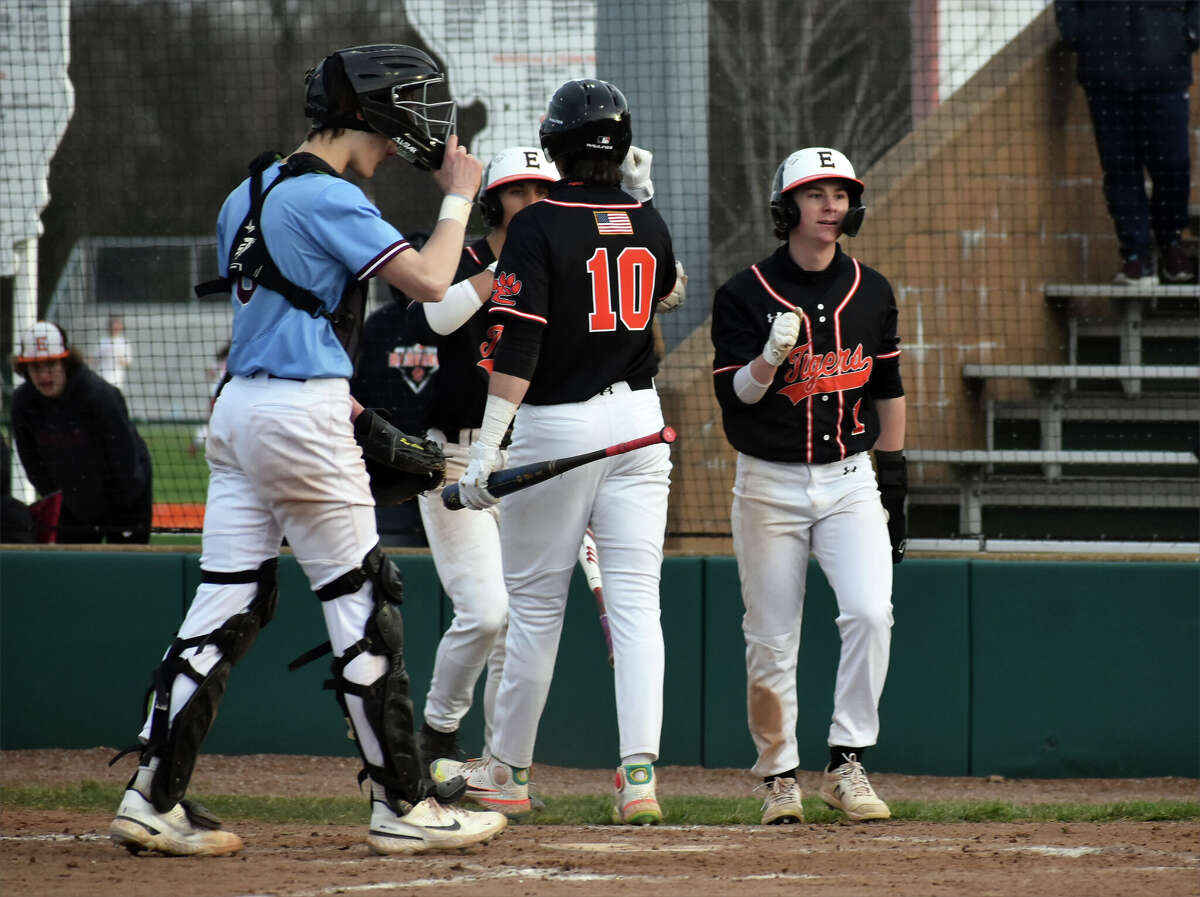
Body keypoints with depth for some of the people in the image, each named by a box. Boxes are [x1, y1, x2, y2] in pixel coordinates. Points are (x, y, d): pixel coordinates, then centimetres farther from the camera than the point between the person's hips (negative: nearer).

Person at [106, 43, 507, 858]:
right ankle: (403, 807, 4)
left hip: (237, 409, 9)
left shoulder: (249, 195, 16)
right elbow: (430, 281, -19)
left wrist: (356, 418, 20)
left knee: (227, 605, 7)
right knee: (363, 611, -1)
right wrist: (458, 197, -3)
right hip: (301, 416, -9)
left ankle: (154, 799, 2)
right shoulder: (329, 199, -13)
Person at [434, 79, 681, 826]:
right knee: (636, 601, -1)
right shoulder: (648, 224, 5)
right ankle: (640, 773, -14)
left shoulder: (540, 226, -11)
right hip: (639, 417, 4)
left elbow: (517, 344, -18)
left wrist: (488, 446, -21)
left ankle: (509, 771, 18)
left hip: (555, 422, -4)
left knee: (536, 604, 7)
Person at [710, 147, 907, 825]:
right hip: (769, 484, -2)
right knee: (771, 641, 1)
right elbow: (735, 397, -11)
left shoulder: (871, 292, 6)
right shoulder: (745, 296, -4)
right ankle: (780, 775, 14)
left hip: (850, 480, 2)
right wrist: (773, 354, -31)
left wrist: (895, 483, 13)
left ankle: (848, 763, -9)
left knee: (871, 612, -17)